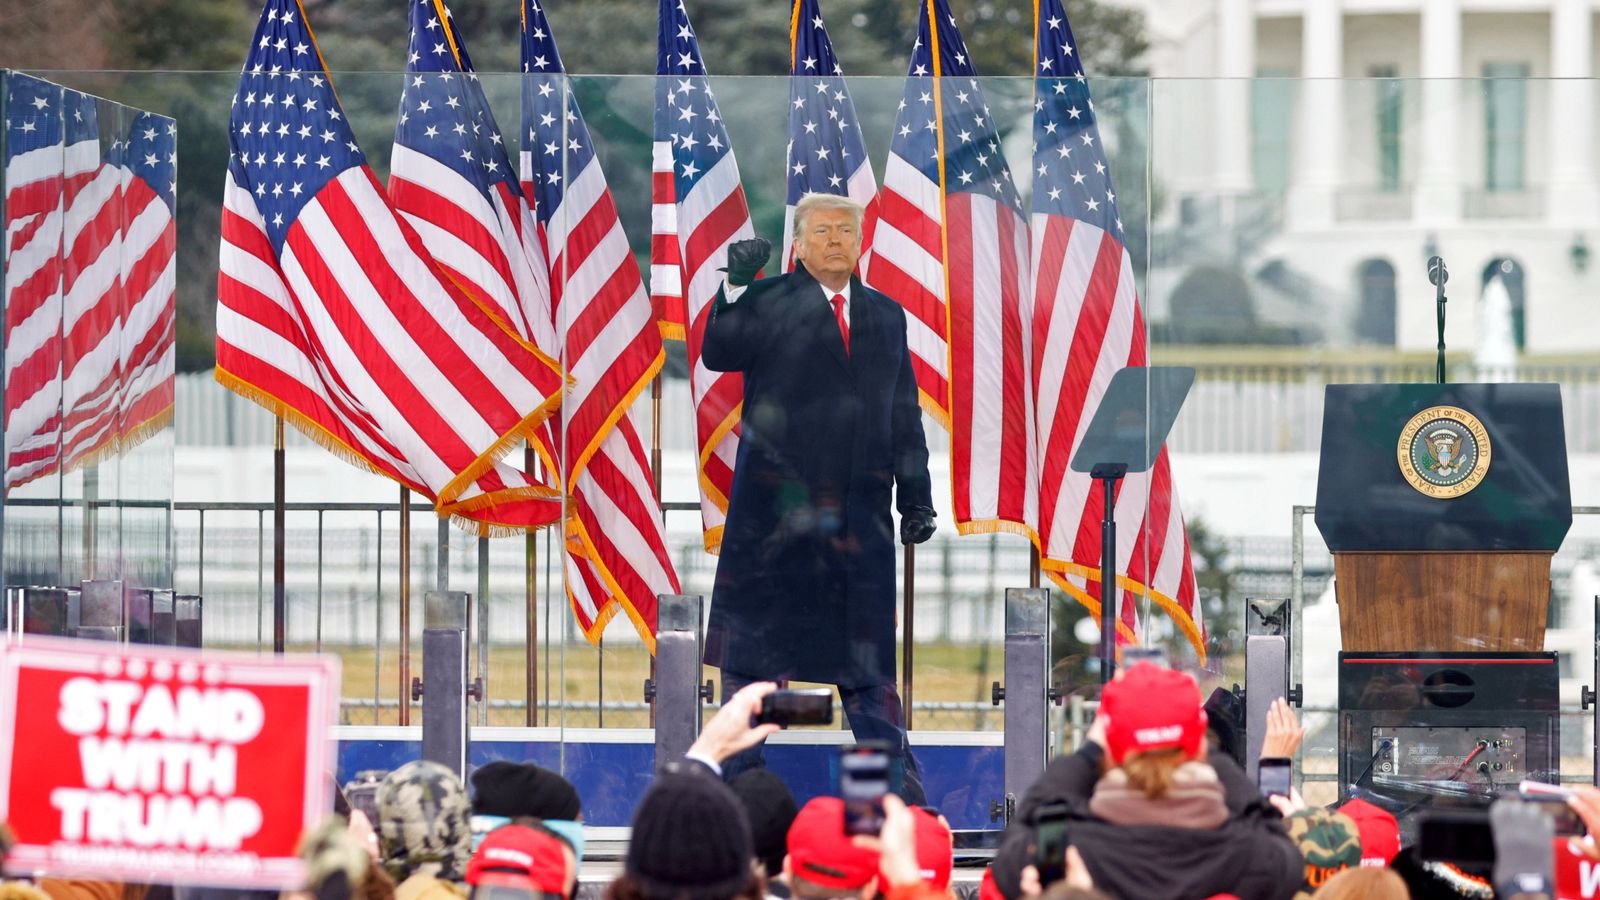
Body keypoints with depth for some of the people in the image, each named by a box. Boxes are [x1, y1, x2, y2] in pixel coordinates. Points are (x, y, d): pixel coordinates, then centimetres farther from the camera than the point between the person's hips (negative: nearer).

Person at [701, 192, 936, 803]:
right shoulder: (768, 304, 1)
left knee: (867, 649, 4)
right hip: (774, 507, -3)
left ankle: (898, 785, 7)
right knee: (753, 643, 3)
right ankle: (742, 775, 11)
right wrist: (735, 287, -28)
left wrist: (916, 498, 12)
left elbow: (905, 415, 17)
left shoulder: (887, 317, 15)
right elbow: (718, 354, -16)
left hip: (860, 513, 3)